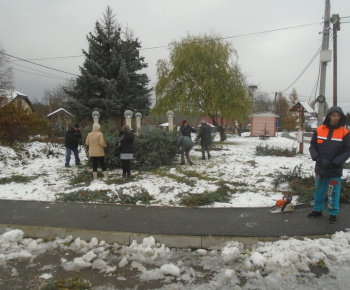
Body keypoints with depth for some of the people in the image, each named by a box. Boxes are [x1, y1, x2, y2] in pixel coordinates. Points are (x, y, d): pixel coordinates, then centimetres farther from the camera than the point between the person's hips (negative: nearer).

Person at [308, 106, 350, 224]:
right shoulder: (319, 130, -1)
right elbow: (312, 146, 6)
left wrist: (335, 162, -16)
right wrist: (316, 157, -11)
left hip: (335, 170, -2)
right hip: (320, 168, 3)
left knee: (333, 193, 6)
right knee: (319, 191, 16)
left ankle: (333, 214, 21)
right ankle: (317, 210, 31)